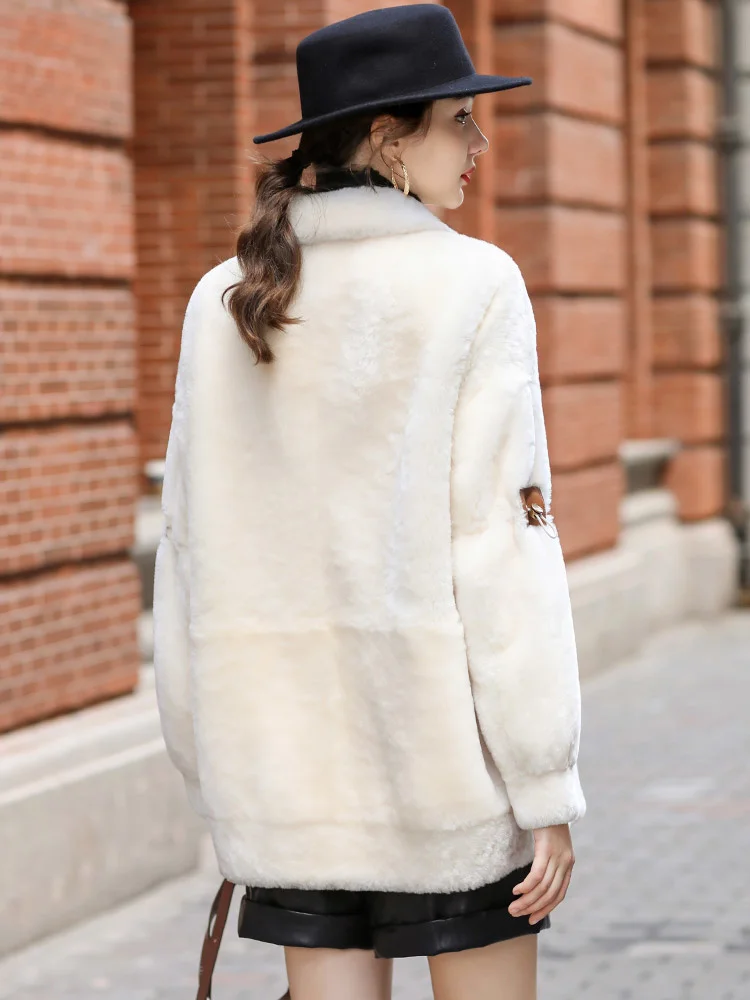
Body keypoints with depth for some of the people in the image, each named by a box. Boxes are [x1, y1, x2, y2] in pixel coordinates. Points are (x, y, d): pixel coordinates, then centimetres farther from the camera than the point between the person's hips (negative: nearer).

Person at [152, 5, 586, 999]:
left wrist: (219, 768, 14)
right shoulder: (473, 284, -9)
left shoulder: (223, 299, 5)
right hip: (442, 735, -4)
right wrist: (548, 788, -10)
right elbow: (502, 548, -13)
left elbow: (193, 553, 6)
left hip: (288, 739, 5)